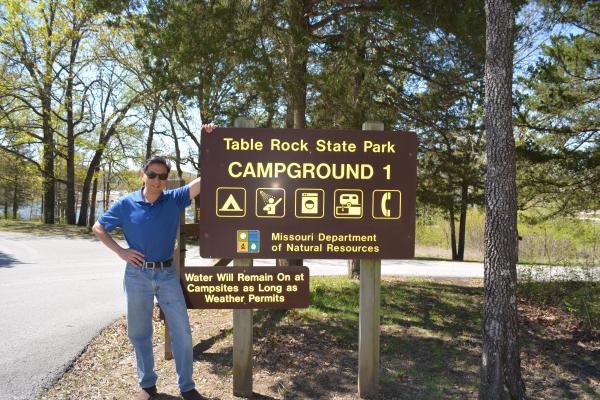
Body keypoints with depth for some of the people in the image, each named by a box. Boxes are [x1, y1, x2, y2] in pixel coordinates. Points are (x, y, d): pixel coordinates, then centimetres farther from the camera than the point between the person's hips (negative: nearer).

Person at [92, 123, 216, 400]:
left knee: (181, 332, 3)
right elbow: (98, 228, 8)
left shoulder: (174, 200, -4)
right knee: (139, 333, 12)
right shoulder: (126, 204, -4)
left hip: (167, 274, 0)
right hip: (137, 275, 0)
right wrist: (121, 252, -4)